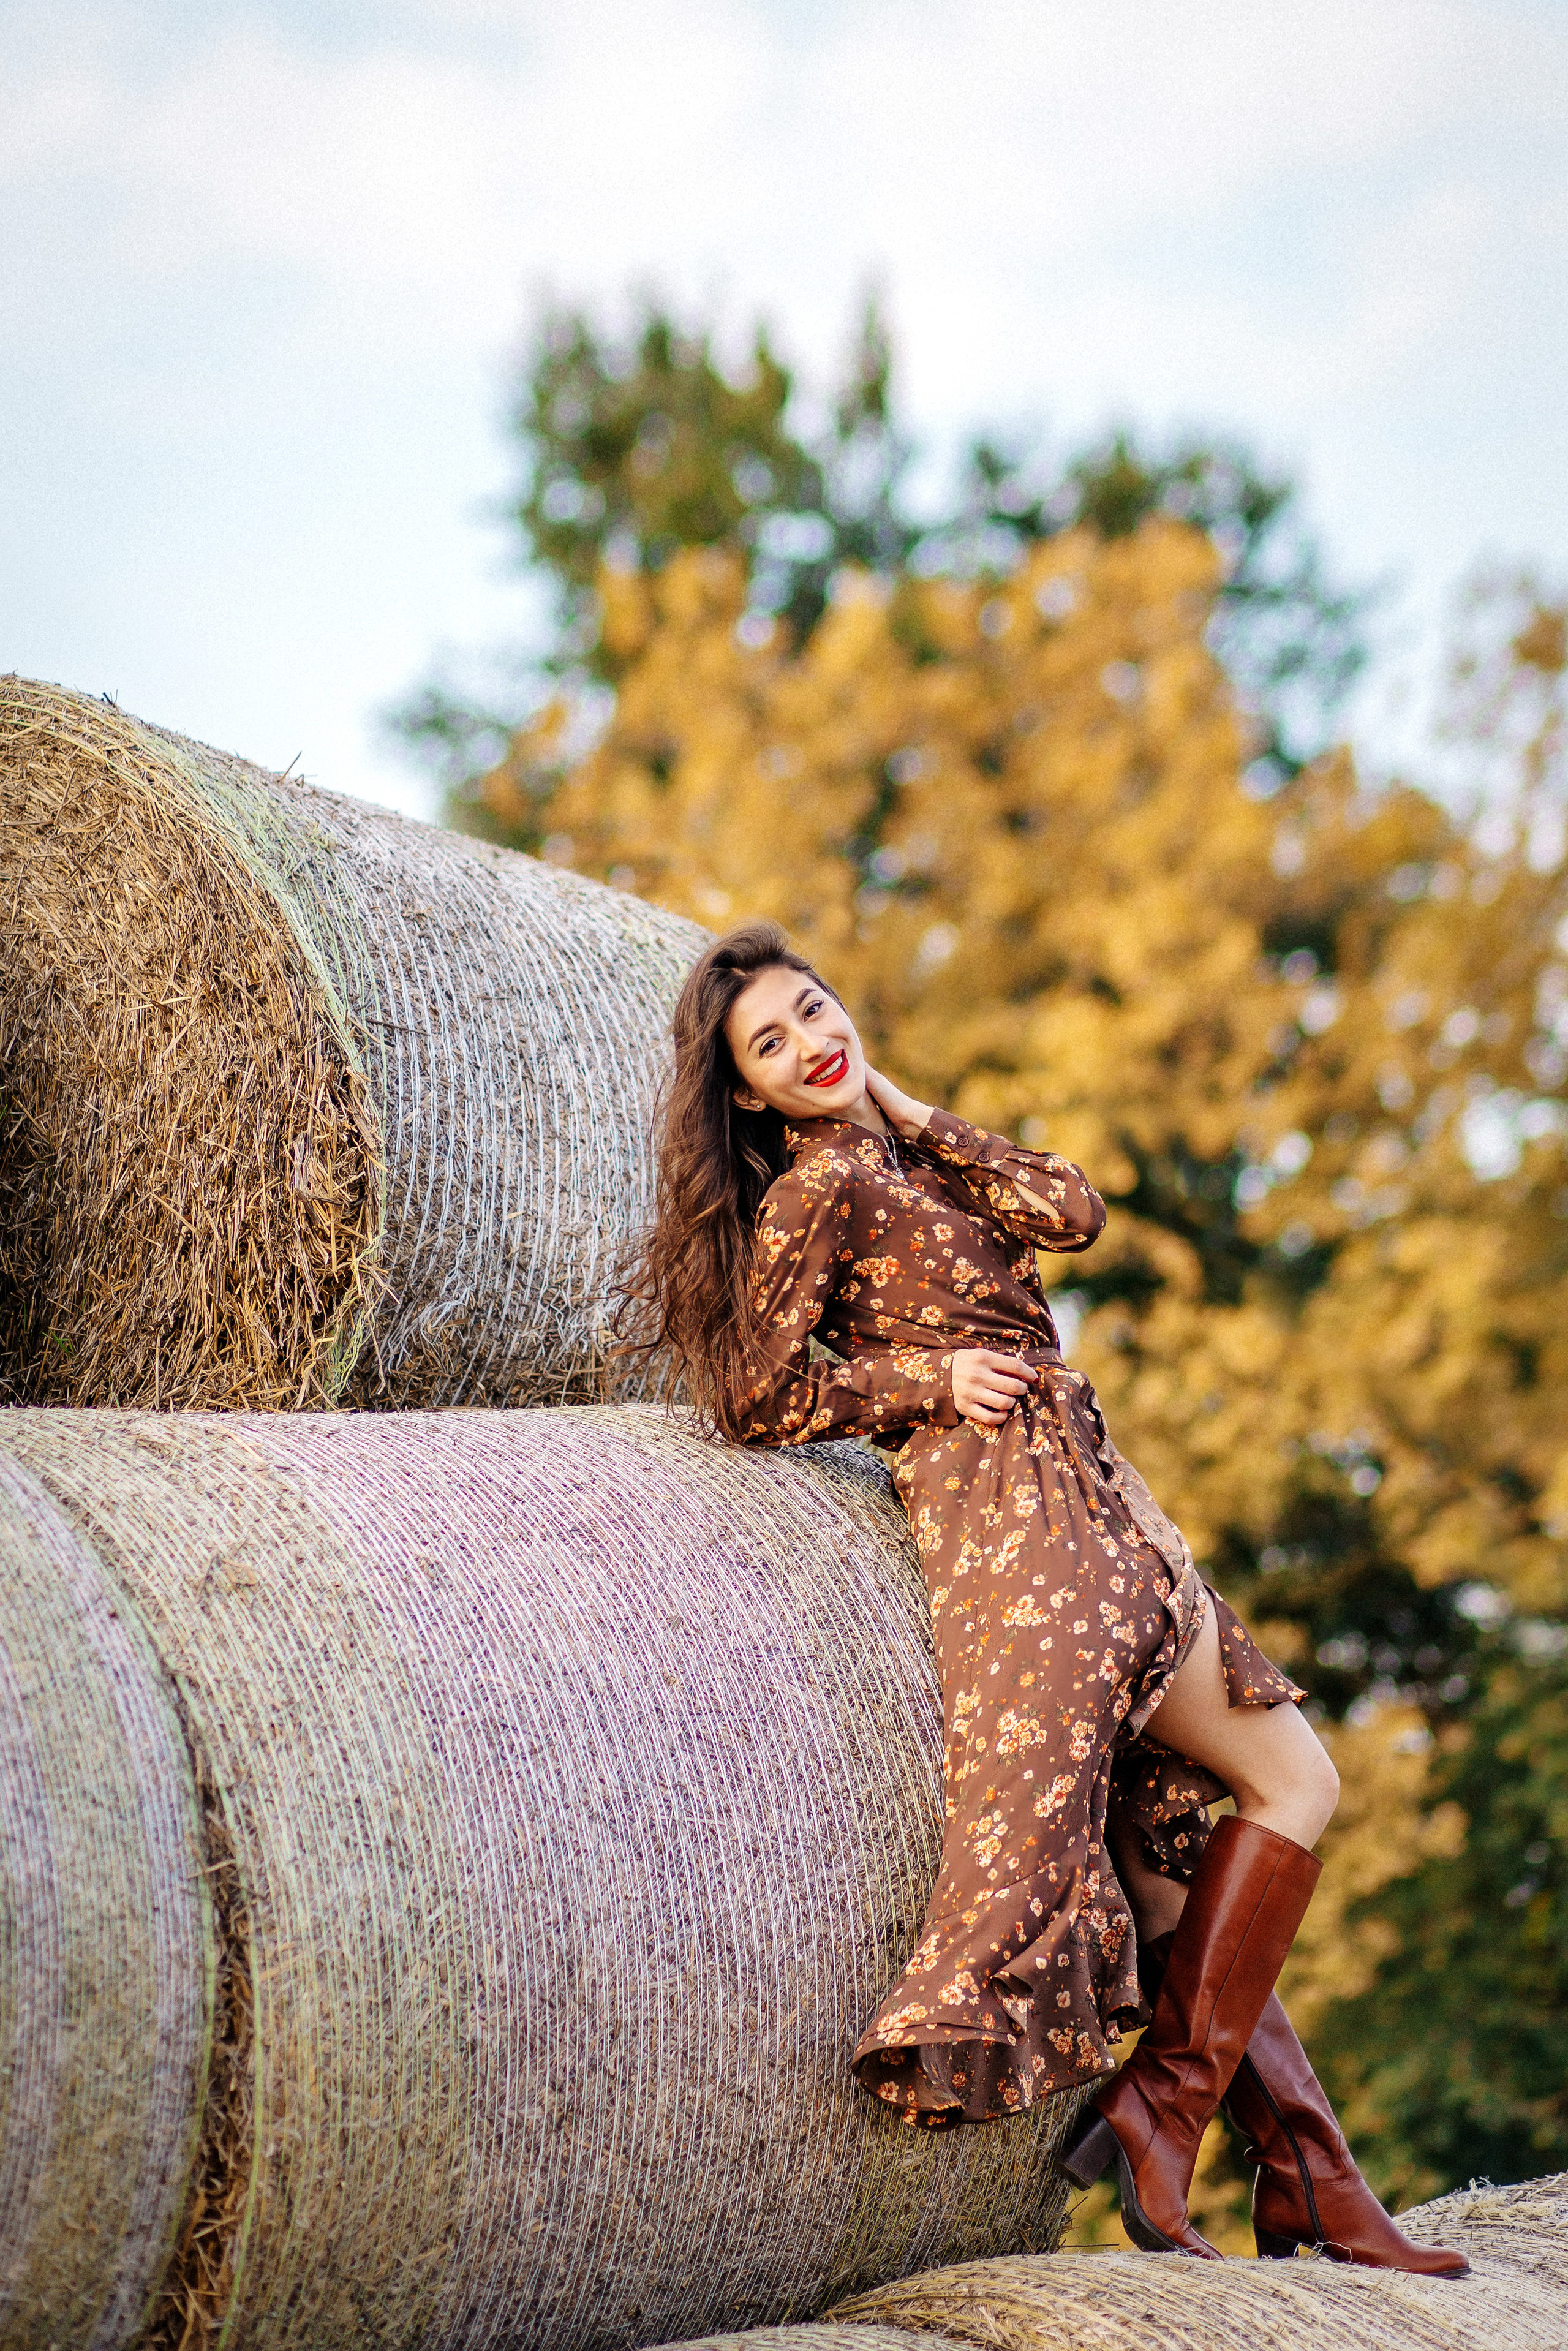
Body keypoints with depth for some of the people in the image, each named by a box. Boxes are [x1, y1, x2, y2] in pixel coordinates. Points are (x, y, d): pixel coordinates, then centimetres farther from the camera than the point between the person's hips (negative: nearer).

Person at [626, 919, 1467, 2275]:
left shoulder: (896, 1160, 19)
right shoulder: (820, 1186, -5)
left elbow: (1071, 1212, 4)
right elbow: (757, 1398, -7)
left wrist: (903, 1109, 7)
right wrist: (931, 1375, -9)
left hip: (1086, 1508, 9)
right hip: (1020, 1507, -9)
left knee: (1176, 1849, 7)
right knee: (1293, 1781, -5)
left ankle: (1310, 2189, 9)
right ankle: (1159, 2111, -3)